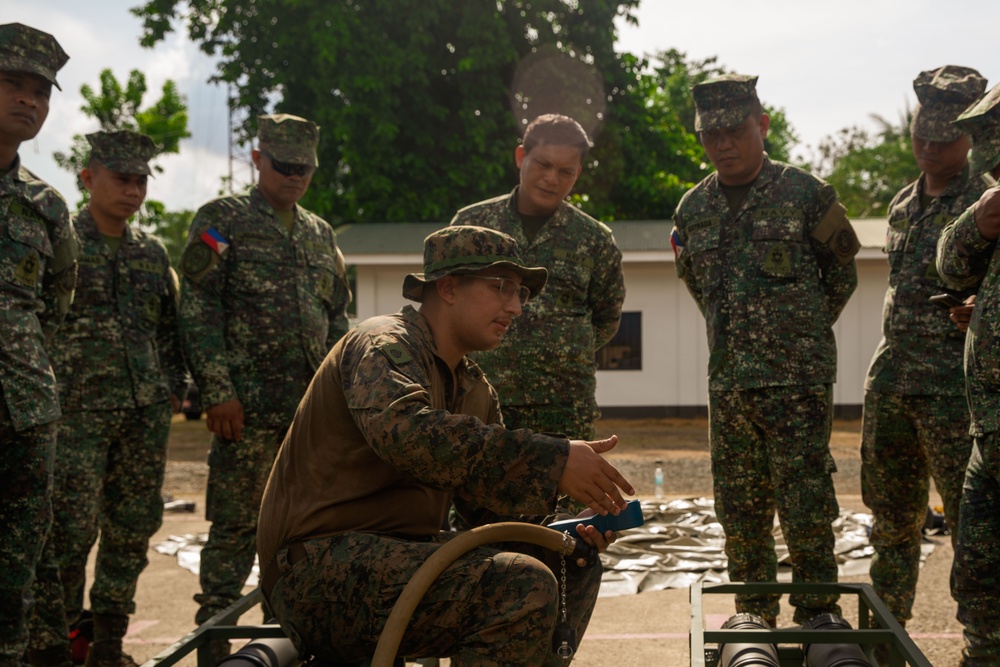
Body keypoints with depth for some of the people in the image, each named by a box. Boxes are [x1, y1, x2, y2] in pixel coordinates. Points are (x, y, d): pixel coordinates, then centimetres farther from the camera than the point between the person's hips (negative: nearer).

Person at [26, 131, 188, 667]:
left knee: (133, 531, 7)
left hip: (147, 413, 5)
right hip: (78, 411, -5)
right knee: (69, 533, -8)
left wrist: (174, 386, 14)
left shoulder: (152, 251, 15)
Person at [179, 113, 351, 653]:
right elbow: (197, 311, -6)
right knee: (236, 524, -4)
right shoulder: (222, 220, 2)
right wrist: (217, 392, -14)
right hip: (248, 405, -5)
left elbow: (337, 318, 22)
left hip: (313, 406, 5)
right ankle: (213, 637, 3)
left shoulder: (321, 234, 19)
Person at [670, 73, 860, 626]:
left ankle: (818, 619, 9)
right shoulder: (692, 210, 9)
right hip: (727, 386, 4)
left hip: (799, 380, -4)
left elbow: (841, 275, 10)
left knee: (806, 512, -4)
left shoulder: (805, 195, -2)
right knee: (740, 515, 9)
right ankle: (754, 624, 21)